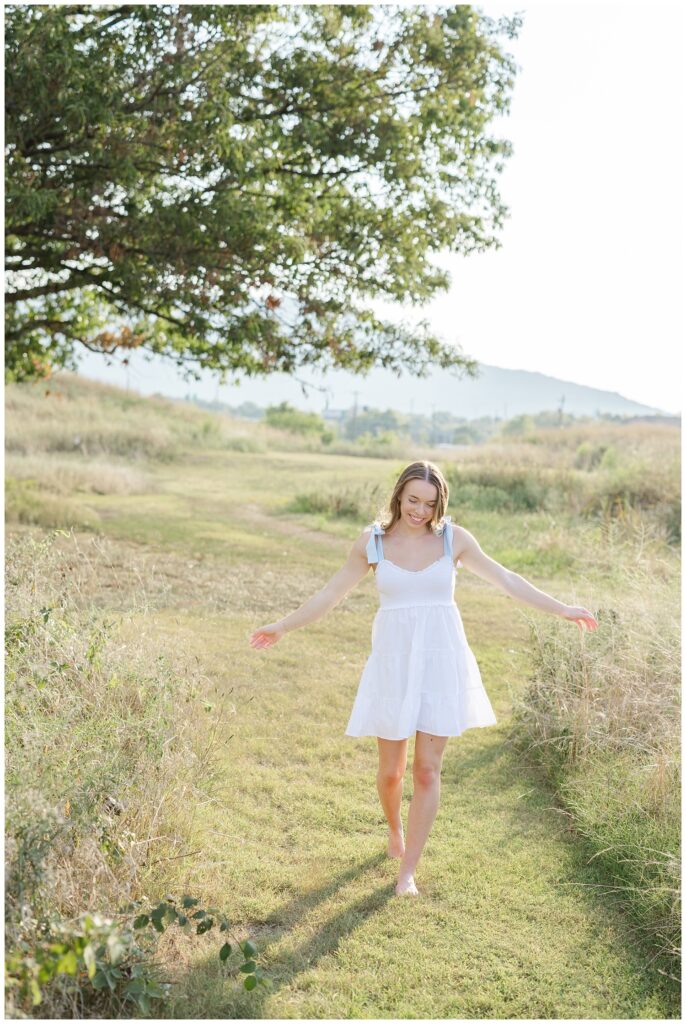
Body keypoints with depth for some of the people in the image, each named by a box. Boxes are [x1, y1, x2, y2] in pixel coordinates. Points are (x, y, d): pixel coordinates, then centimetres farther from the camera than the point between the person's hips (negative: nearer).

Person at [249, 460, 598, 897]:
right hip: (393, 662, 0)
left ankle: (408, 872, 12)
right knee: (391, 769, 8)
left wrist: (561, 609, 7)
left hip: (441, 662, 0)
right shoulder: (372, 540, -2)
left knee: (427, 770, -1)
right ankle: (395, 828, 42)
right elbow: (332, 593, 8)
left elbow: (506, 579, 6)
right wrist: (283, 627, 11)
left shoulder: (453, 537, -2)